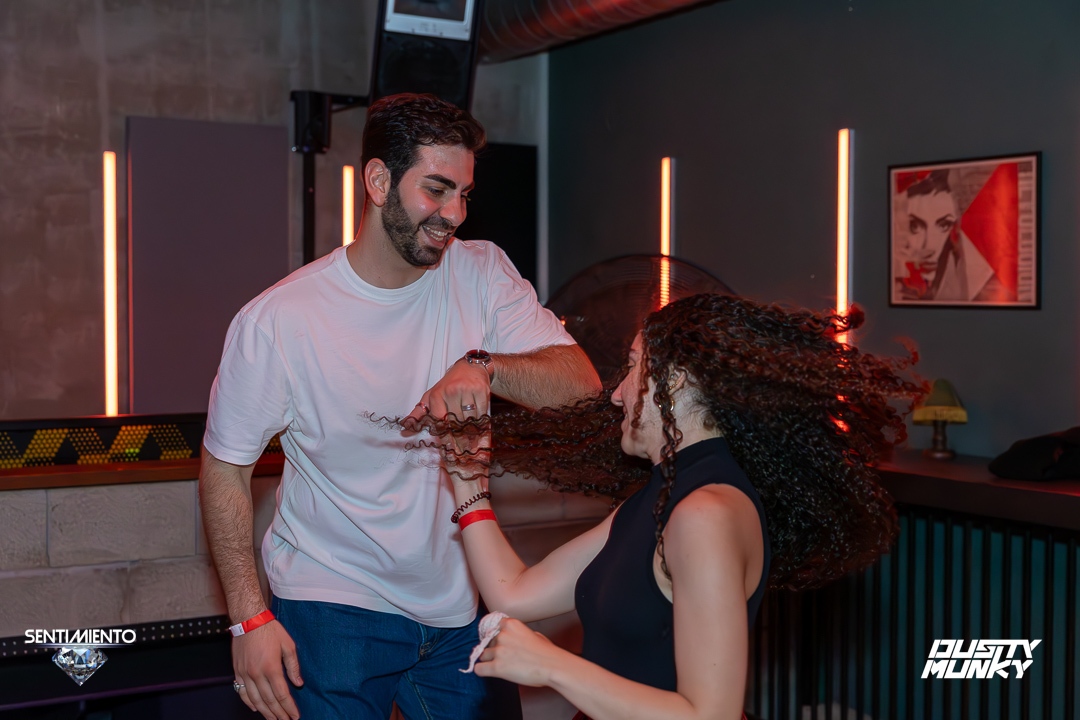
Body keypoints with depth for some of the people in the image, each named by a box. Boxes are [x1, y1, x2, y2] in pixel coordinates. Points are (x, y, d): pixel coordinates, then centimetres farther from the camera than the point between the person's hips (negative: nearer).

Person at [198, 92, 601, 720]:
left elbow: (581, 380, -11)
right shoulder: (277, 322, -15)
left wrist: (483, 365, -31)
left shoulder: (484, 275, -4)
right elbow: (226, 468, -7)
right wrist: (250, 617, -12)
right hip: (333, 609, -3)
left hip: (461, 604, 4)